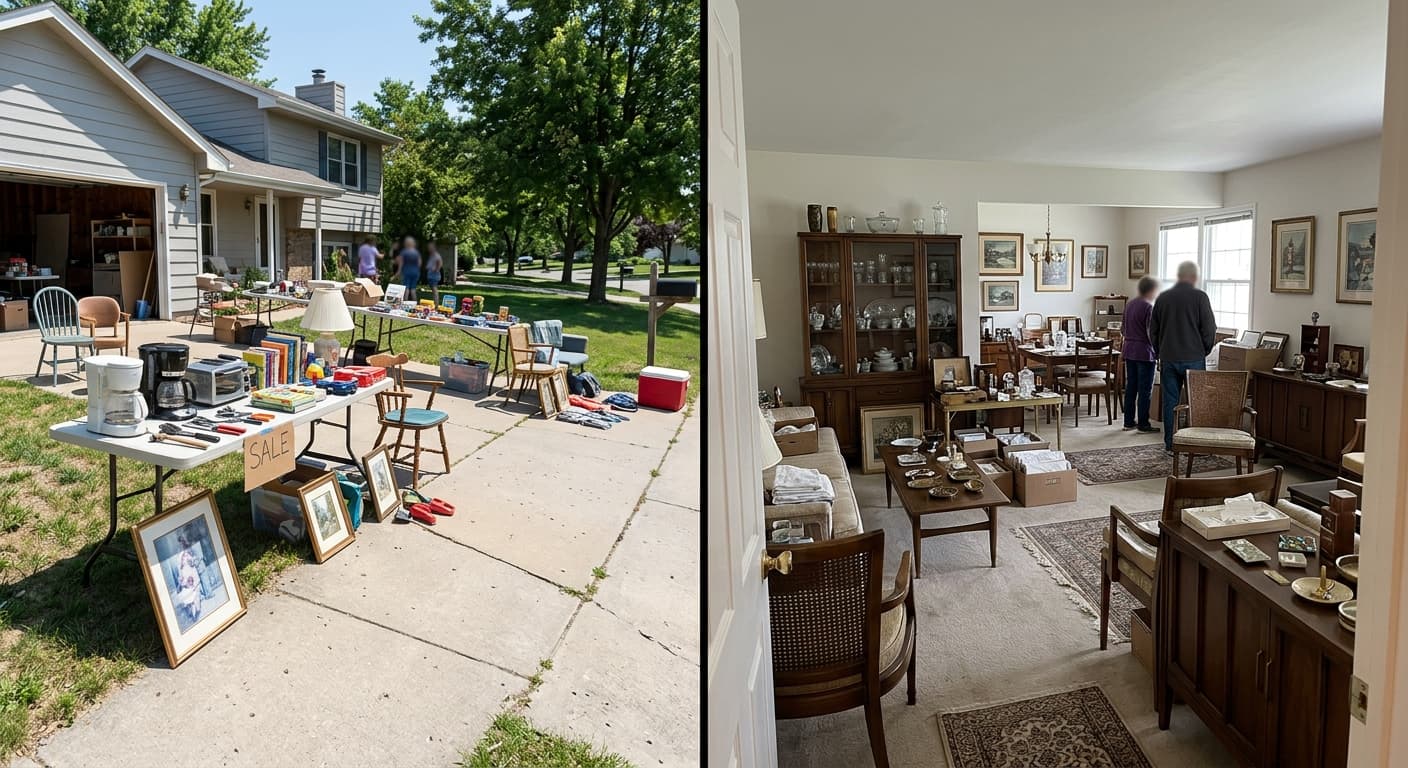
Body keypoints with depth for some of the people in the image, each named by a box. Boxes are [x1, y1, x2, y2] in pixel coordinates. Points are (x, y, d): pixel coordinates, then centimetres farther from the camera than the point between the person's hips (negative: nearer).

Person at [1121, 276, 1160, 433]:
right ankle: (1143, 424, 4)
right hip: (1144, 352, -8)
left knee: (1130, 387, 12)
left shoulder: (1129, 304, 9)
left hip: (1129, 351, 8)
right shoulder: (1149, 307, -15)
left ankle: (1128, 421, 16)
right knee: (1145, 390, 0)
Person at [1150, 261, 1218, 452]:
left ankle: (1171, 445, 9)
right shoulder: (1199, 297, -8)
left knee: (1170, 401, 6)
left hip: (1168, 359, 3)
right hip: (1193, 358, -3)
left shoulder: (1163, 297, 4)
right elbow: (1209, 329, -7)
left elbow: (1152, 330, 9)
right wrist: (1204, 351, 8)